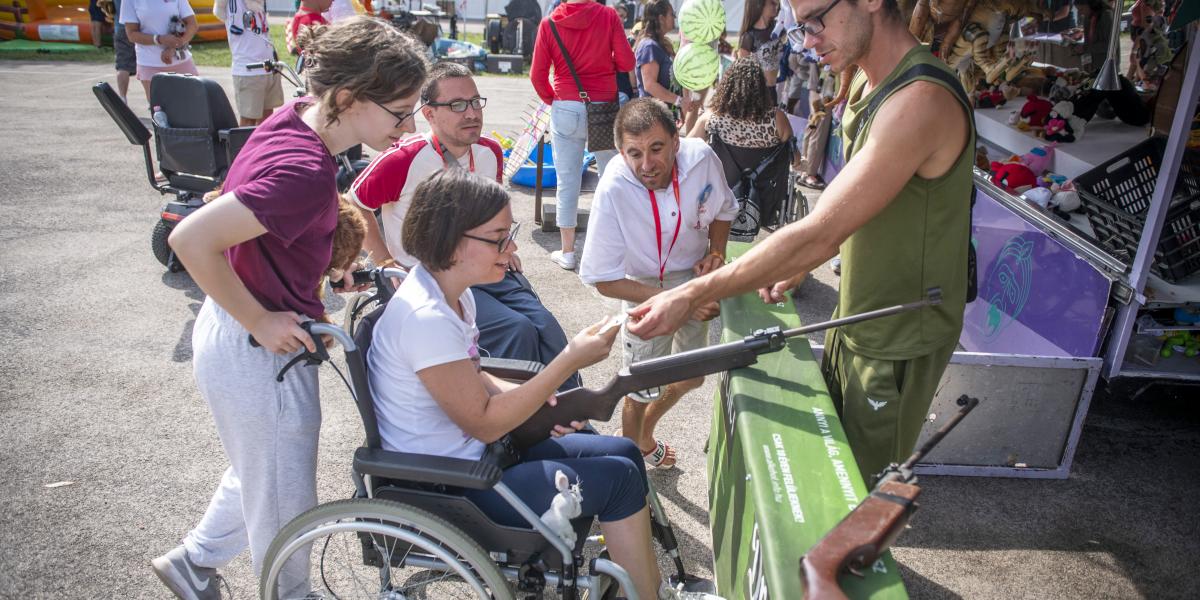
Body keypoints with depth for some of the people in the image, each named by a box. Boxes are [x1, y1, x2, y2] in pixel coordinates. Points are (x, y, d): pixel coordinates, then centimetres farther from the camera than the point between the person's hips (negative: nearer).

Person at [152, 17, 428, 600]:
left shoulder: (292, 118, -2)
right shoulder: (306, 171, -31)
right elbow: (192, 239, -35)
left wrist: (321, 260, 9)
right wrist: (259, 321, -23)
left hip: (241, 335, 10)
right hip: (259, 354, -10)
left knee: (259, 476, 32)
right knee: (285, 504, 15)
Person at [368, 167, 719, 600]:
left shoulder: (451, 290, 0)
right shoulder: (426, 318, -29)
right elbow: (484, 424, -24)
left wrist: (532, 397, -4)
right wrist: (570, 361, -24)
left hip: (468, 451, 9)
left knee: (623, 454, 8)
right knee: (619, 478, -7)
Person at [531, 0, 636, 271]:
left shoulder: (549, 23, -2)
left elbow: (538, 74, -1)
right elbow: (627, 62, -5)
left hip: (566, 110, 1)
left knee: (567, 182, 6)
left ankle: (567, 251, 12)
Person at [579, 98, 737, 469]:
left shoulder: (701, 158, -22)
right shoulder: (614, 189, -32)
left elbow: (723, 210, 2)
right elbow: (604, 280, -24)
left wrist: (716, 253, -16)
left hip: (696, 277, 5)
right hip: (646, 290, -5)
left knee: (692, 378, 20)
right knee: (642, 386, 5)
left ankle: (644, 436, 49)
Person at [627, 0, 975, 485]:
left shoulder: (919, 100, -29)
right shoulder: (866, 85, 3)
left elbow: (820, 234, -33)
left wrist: (693, 295, -31)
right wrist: (795, 271, 4)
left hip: (897, 342, -8)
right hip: (854, 317, 8)